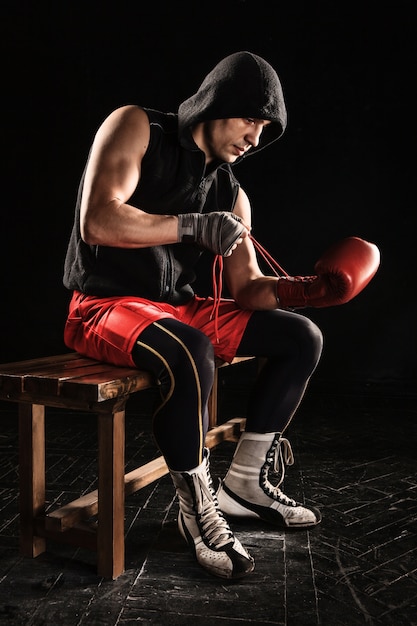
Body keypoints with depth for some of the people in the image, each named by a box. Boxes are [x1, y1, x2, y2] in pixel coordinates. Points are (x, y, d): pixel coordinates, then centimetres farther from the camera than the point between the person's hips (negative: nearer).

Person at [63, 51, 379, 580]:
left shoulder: (231, 194, 9)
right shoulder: (136, 127, -6)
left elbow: (248, 288, 6)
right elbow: (96, 222, -20)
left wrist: (309, 288, -12)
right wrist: (195, 226, -23)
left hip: (178, 307, 7)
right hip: (104, 305, -7)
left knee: (302, 338, 2)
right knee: (191, 354, -38)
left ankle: (244, 483, 9)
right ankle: (197, 510, -14)